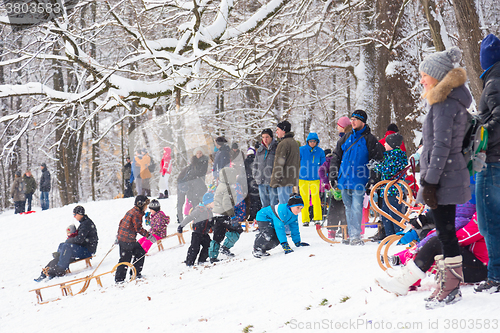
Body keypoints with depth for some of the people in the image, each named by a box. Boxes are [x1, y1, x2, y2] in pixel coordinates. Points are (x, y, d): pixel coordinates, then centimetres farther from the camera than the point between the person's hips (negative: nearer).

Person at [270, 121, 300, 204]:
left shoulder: (283, 143, -14)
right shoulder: (295, 143, 17)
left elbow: (279, 163, -17)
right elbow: (298, 162, 23)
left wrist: (275, 180, -15)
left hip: (284, 179, -10)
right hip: (292, 179, 10)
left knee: (283, 204, -8)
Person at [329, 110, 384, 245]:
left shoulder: (369, 139, -1)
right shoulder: (347, 137, 13)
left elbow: (376, 160, -1)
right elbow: (336, 156, 18)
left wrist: (372, 179, -7)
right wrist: (333, 175, 11)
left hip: (359, 182, -5)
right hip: (344, 181, 5)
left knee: (356, 208, -10)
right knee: (348, 208, 9)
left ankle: (356, 236, -7)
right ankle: (351, 235, 15)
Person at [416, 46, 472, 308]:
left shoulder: (444, 102, -15)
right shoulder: (453, 99, 17)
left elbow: (441, 146, -20)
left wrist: (430, 182, -20)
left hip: (443, 177, -10)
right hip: (450, 175, 10)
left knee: (445, 231, -6)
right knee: (445, 231, 13)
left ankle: (451, 288, -1)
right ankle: (448, 286, 18)